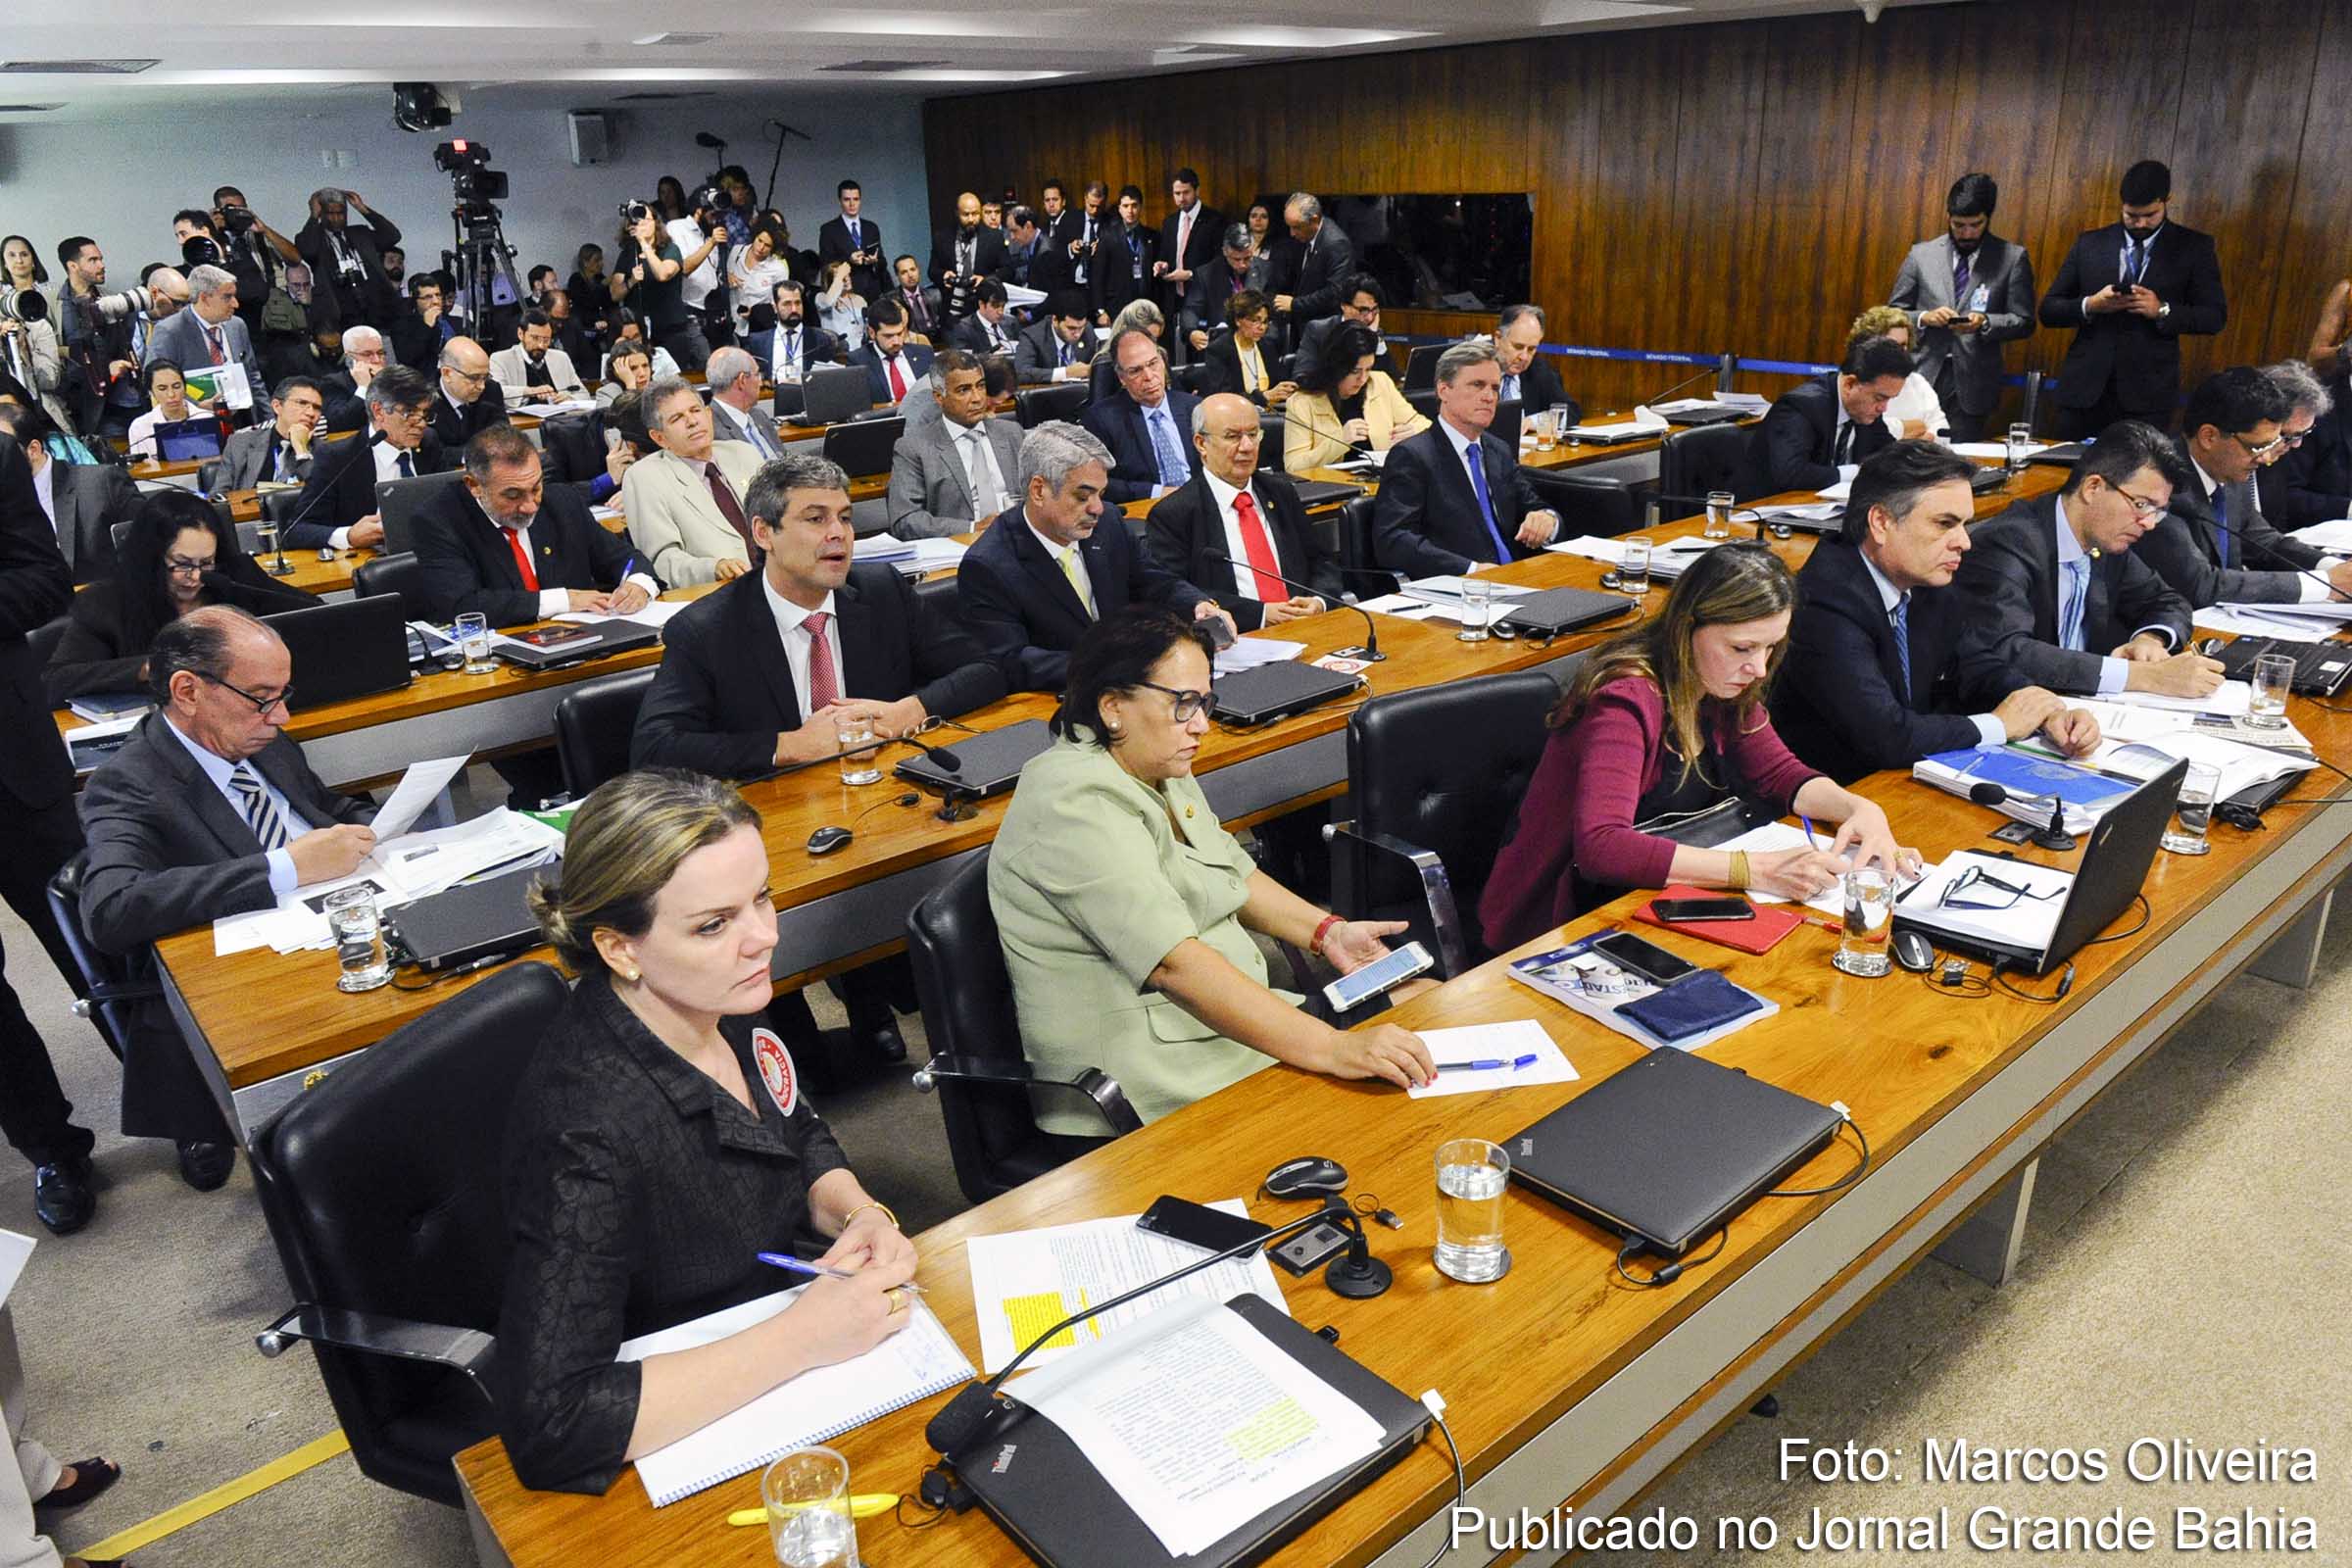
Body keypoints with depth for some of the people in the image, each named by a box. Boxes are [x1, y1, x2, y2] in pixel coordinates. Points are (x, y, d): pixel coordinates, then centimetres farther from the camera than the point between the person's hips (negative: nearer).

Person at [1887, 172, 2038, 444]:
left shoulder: (2013, 258, 4)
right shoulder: (1921, 254, 7)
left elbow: (2024, 322, 3)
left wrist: (1985, 323, -15)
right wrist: (1924, 317, -11)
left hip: (1971, 384, -1)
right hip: (1922, 376, 1)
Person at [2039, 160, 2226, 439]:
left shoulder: (2194, 247, 6)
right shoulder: (2090, 243, 10)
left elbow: (2215, 316, 4)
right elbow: (2048, 310, 9)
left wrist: (2162, 311, -13)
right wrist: (2090, 305, -11)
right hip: (2085, 391, 2)